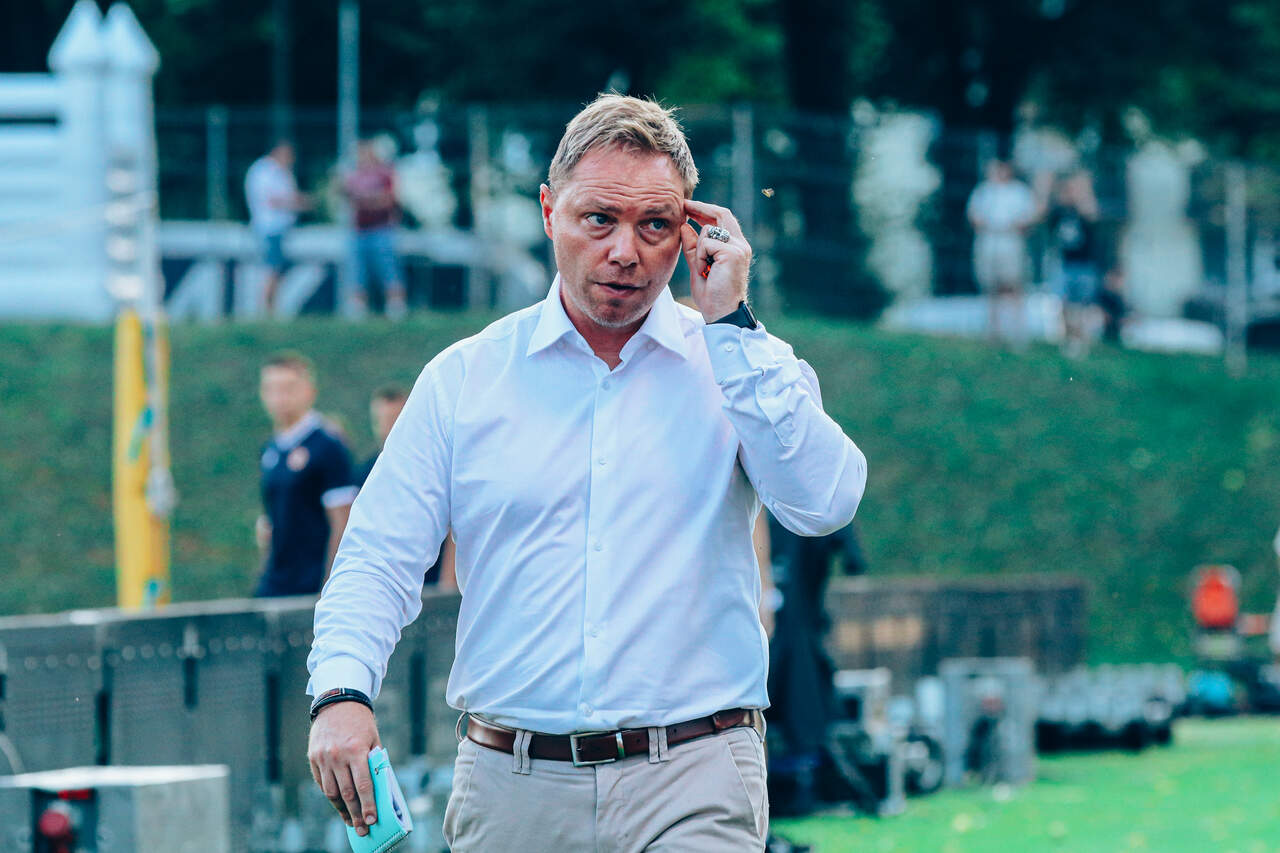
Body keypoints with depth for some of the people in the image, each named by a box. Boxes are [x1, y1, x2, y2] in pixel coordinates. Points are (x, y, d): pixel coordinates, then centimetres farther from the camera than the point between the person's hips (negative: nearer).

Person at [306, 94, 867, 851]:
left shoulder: (742, 366, 7)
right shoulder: (465, 378, 9)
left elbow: (824, 503, -10)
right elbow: (381, 557, 8)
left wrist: (731, 325, -8)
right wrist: (341, 689, -11)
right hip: (509, 786, 2)